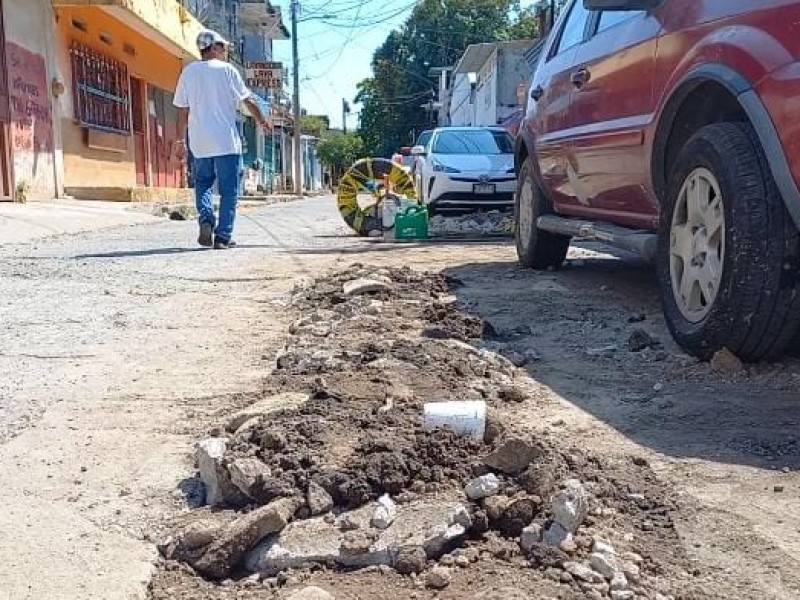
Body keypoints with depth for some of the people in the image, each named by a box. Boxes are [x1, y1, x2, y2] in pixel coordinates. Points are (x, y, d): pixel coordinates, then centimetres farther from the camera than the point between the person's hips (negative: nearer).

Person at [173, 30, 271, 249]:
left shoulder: (188, 71, 8)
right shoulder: (227, 69, -1)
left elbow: (183, 110, 8)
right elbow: (248, 101, 3)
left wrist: (180, 141, 14)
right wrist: (263, 121, 19)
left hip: (199, 142, 3)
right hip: (226, 141, -3)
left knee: (203, 184, 18)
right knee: (229, 190, 4)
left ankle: (206, 219, -5)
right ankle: (223, 236, 1)